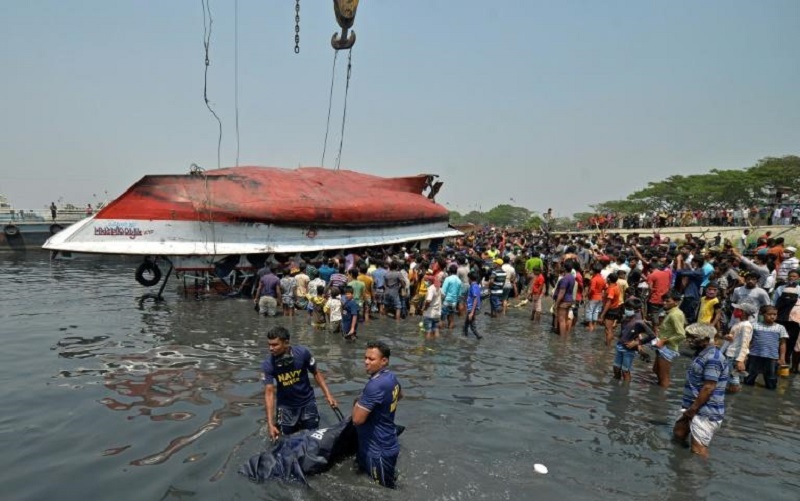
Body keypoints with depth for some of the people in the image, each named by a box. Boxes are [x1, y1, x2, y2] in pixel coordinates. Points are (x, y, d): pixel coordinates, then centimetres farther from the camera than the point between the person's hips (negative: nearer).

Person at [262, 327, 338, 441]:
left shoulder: (302, 353, -23)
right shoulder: (267, 364, -22)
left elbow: (316, 373, -7)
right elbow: (269, 393, -21)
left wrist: (328, 395, -12)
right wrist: (270, 423, -27)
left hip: (307, 402, 0)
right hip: (286, 406, 0)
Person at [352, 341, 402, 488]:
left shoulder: (375, 385, -29)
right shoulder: (391, 377, 0)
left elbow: (357, 419, -28)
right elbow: (399, 395, 23)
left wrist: (357, 403, -10)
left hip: (378, 450, -9)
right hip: (388, 444, 9)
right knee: (387, 490, 24)